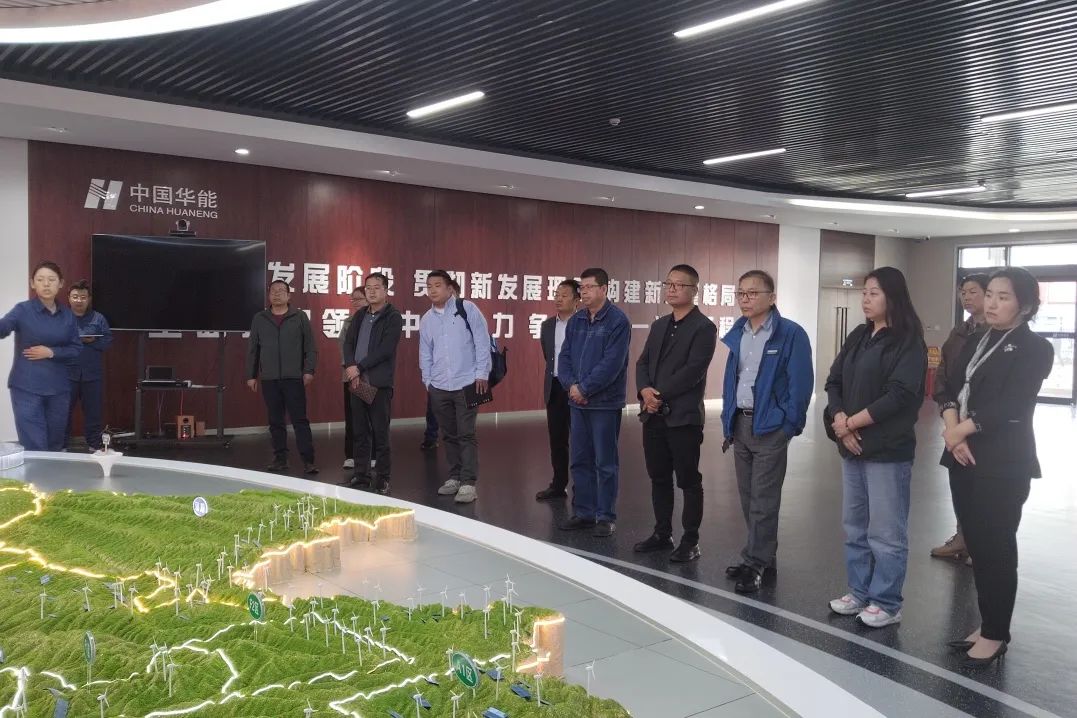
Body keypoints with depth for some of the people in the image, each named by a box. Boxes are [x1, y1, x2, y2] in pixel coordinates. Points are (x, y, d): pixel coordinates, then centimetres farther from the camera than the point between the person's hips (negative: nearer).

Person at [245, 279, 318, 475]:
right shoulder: (259, 319, 11)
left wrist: (309, 370, -6)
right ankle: (280, 459, 15)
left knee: (300, 420, -4)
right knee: (275, 422, 7)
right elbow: (252, 350, 13)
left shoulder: (300, 317, 5)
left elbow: (310, 347, 3)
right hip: (269, 379, 3)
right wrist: (251, 375, 9)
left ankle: (308, 461, -3)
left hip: (294, 378, -2)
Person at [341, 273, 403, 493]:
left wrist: (359, 367, -13)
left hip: (379, 383, -6)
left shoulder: (393, 317, -4)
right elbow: (348, 342, 10)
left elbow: (385, 349, -14)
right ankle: (361, 473, 20)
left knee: (380, 432, -2)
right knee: (360, 431, 11)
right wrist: (350, 367, -8)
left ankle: (382, 478, 5)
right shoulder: (360, 315, 15)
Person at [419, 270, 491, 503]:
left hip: (466, 384, -5)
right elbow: (425, 353, 16)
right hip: (439, 388, 5)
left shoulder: (467, 309, -4)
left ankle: (468, 483, -1)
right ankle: (454, 477, 23)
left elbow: (482, 342, -5)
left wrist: (481, 374, -8)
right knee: (449, 435, 12)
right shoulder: (426, 320, 11)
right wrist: (428, 381, 11)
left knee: (466, 435, -5)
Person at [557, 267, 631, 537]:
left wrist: (584, 389, -15)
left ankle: (606, 517, 12)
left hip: (605, 403, -6)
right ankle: (583, 513, 23)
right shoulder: (576, 321, 11)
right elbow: (564, 356, 9)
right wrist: (571, 385, -9)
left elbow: (612, 363, -17)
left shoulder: (617, 321, -10)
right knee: (580, 460, 12)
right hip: (578, 402, 6)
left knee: (605, 463, 2)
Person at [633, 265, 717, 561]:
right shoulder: (659, 325, 17)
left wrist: (660, 395, -14)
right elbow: (643, 363, 12)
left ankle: (690, 541, 12)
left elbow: (693, 371, -16)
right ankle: (662, 534, 25)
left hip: (684, 416, -7)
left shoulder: (704, 327, -6)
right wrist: (644, 390, -8)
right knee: (659, 478, 14)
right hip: (653, 415, 7)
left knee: (688, 481, 2)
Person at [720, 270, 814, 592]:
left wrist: (787, 426, -15)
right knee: (747, 496, 13)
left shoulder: (791, 334, -11)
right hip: (740, 423, 7)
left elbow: (801, 384, -12)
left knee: (763, 500, -2)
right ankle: (761, 558, 26)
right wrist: (729, 420, 9)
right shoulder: (737, 334, 10)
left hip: (770, 426, -7)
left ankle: (758, 564, 8)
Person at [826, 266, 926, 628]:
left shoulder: (907, 341, -8)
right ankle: (860, 593, 27)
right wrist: (840, 421, -9)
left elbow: (900, 395, -17)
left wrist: (852, 422, -13)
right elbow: (834, 381, 9)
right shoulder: (858, 337, 13)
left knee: (886, 531, 1)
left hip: (888, 449, -7)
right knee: (855, 527, 15)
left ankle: (887, 603, 13)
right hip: (852, 447, 7)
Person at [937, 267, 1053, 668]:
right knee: (976, 544, 11)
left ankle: (996, 634, 12)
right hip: (963, 457, 6)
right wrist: (952, 430, -11)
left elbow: (1010, 407, -15)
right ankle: (986, 625, 23)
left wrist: (961, 430, -12)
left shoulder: (1035, 349, -5)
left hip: (1003, 463, -6)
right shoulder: (975, 341, 15)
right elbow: (952, 389, 6)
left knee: (996, 548, 0)